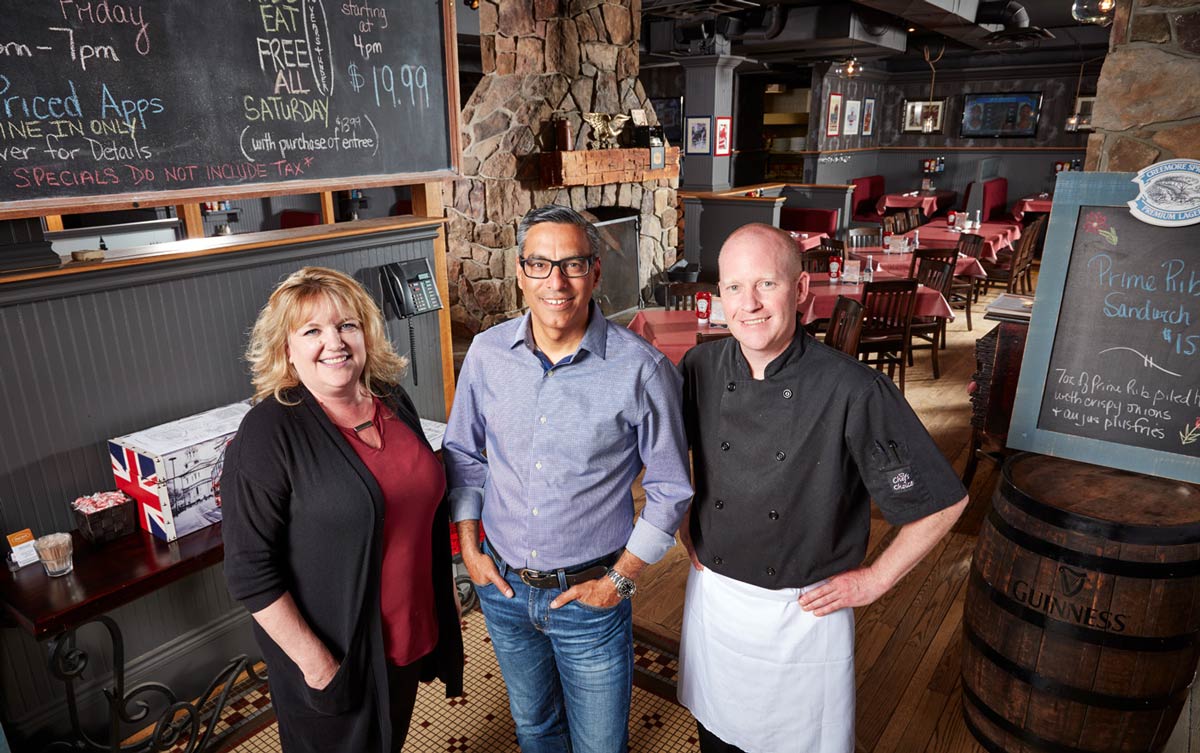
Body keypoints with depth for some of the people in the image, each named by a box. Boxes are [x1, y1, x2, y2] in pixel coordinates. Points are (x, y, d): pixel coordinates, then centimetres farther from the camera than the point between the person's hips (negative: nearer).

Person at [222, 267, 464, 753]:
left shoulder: (394, 402, -2)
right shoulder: (268, 434, -21)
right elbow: (251, 571, -20)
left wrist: (447, 589, 13)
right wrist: (314, 660, -18)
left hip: (412, 632, 6)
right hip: (333, 659, -5)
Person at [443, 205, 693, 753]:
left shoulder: (641, 369, -19)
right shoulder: (486, 353, -8)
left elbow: (670, 487, -8)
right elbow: (462, 452, 7)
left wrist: (621, 578, -8)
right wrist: (469, 547, 2)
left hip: (590, 595, -3)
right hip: (502, 585, 3)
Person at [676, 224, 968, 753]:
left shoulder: (853, 391, -22)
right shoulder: (700, 370, -9)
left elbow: (944, 501, -12)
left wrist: (874, 581, -8)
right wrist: (683, 530, 5)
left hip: (805, 614, -3)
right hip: (712, 598, 4)